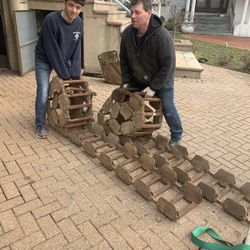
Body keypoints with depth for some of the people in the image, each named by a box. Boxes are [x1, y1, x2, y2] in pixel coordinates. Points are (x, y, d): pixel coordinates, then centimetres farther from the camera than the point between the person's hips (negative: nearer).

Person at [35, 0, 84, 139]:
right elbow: (52, 50, -28)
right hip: (44, 60, -5)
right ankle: (40, 125, 8)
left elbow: (77, 49, -9)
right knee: (43, 93, -11)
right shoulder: (51, 19, -29)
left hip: (64, 60, 5)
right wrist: (65, 75, -25)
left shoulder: (79, 23, -11)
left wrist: (75, 74, -17)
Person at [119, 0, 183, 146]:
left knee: (167, 107, -4)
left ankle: (177, 136, 19)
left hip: (161, 80, -5)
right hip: (137, 80, 5)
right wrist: (126, 81, -6)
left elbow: (168, 65, -27)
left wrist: (153, 87, -25)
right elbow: (124, 59, -3)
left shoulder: (162, 36, -31)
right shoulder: (127, 33, -15)